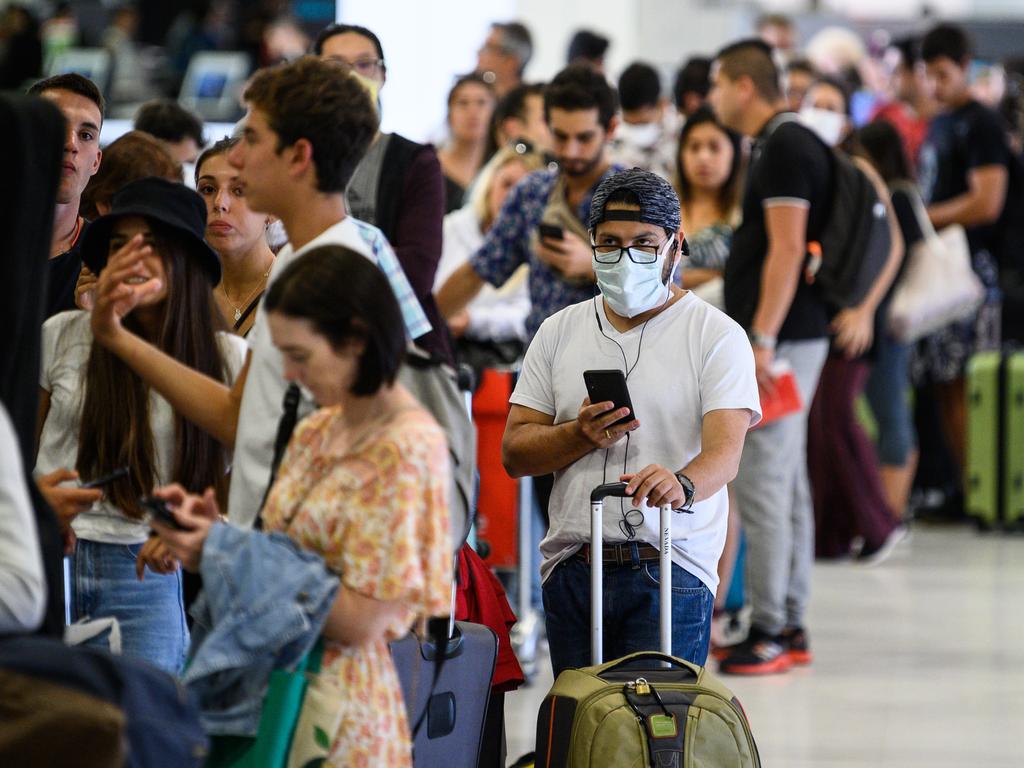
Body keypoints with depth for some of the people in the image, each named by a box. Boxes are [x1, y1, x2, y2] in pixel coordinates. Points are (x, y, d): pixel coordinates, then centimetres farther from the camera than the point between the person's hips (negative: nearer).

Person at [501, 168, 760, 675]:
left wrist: (681, 484, -35)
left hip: (669, 572, -4)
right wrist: (581, 436, -10)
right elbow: (514, 452, 10)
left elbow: (725, 449, -13)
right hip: (571, 570, 4)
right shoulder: (559, 332, 13)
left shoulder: (717, 337, 1)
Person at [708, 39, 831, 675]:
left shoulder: (784, 148, -14)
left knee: (761, 482, -10)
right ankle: (790, 626, 15)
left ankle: (770, 631, -9)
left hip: (782, 336, -10)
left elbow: (787, 250, -20)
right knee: (786, 482, 11)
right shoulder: (783, 145, 17)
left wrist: (762, 340, -23)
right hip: (794, 336, 10)